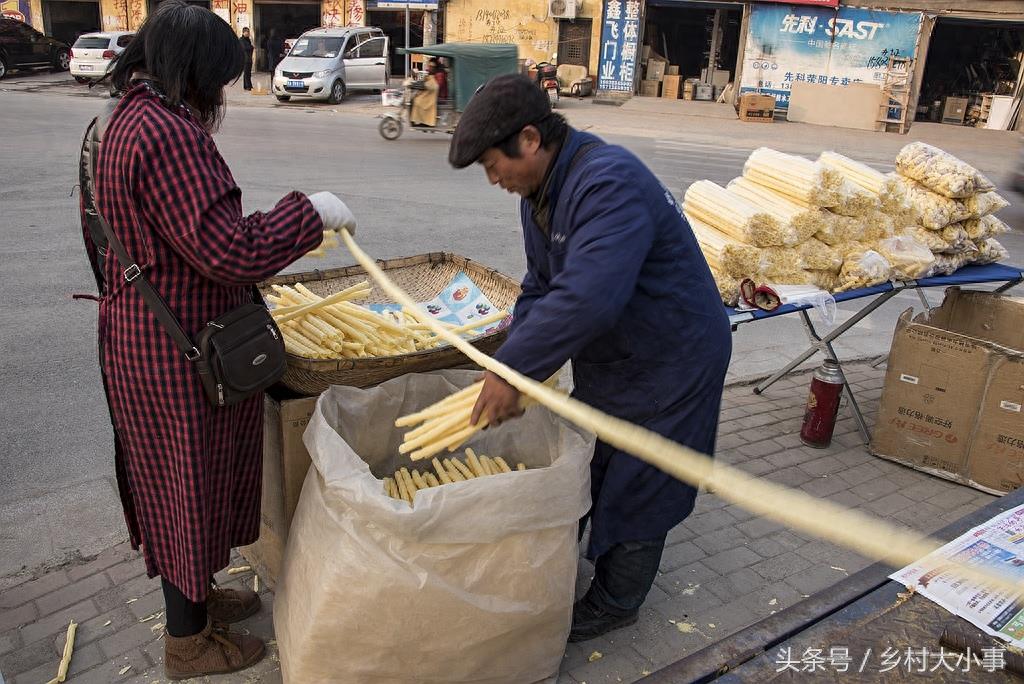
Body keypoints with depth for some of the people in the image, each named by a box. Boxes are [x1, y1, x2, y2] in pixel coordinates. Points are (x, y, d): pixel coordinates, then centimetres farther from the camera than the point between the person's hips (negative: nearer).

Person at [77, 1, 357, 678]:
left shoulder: (124, 121, 10)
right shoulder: (168, 134, -24)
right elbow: (229, 251, -29)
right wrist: (310, 211, -18)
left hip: (139, 338, 10)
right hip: (179, 358, -10)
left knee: (178, 480, 24)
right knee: (191, 481, 7)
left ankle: (195, 592, 45)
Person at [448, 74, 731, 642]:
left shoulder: (609, 184, -31)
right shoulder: (540, 191, 1)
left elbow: (587, 298, -42)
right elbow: (540, 286, 6)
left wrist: (514, 368, -33)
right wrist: (511, 362, -8)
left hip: (669, 365, -9)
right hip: (603, 360, 9)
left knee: (635, 489, 7)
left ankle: (614, 603, 29)